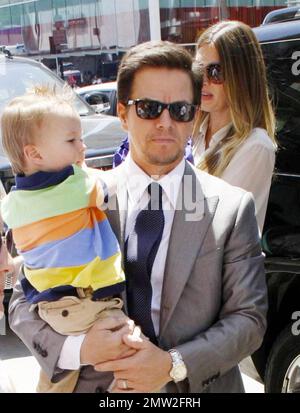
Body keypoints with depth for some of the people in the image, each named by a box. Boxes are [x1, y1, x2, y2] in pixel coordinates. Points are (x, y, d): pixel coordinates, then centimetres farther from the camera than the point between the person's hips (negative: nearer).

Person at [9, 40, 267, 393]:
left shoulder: (232, 208, -9)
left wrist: (174, 365, -20)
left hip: (197, 386, 0)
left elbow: (249, 317, -8)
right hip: (97, 383, 1)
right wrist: (75, 348, -21)